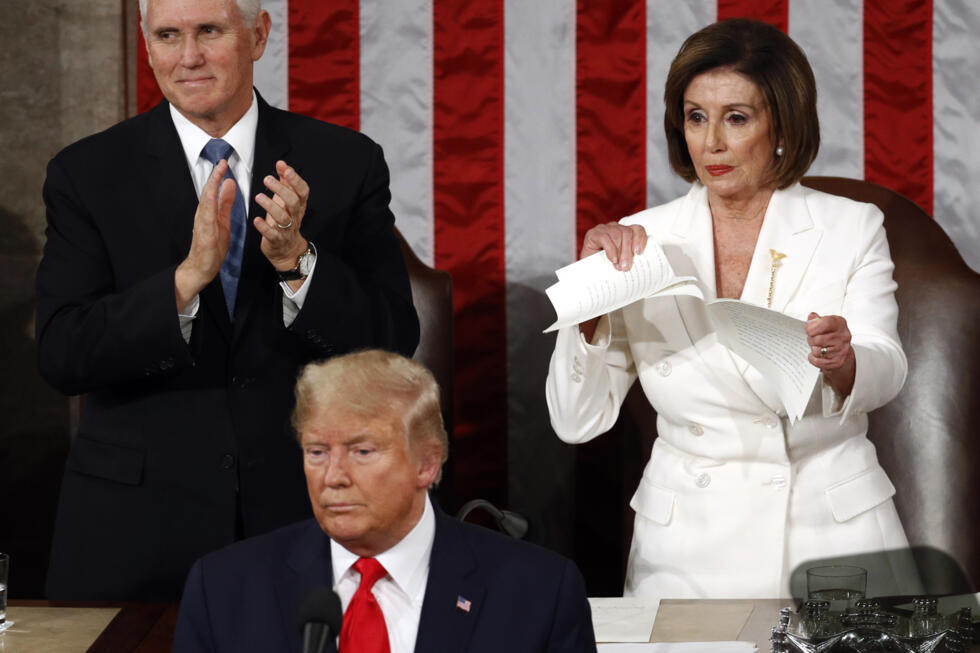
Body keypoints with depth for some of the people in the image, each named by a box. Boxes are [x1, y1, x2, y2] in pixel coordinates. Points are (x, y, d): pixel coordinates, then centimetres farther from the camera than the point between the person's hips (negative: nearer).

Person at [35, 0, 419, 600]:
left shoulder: (346, 163, 2)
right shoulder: (87, 174, 0)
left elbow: (394, 343, -4)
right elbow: (62, 356, -10)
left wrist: (296, 258, -20)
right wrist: (188, 277, -23)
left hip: (301, 510, 1)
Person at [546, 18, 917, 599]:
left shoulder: (853, 230, 5)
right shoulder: (642, 242, 5)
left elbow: (885, 371, -10)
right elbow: (576, 421, 2)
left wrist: (840, 361, -32)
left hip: (833, 534, 0)